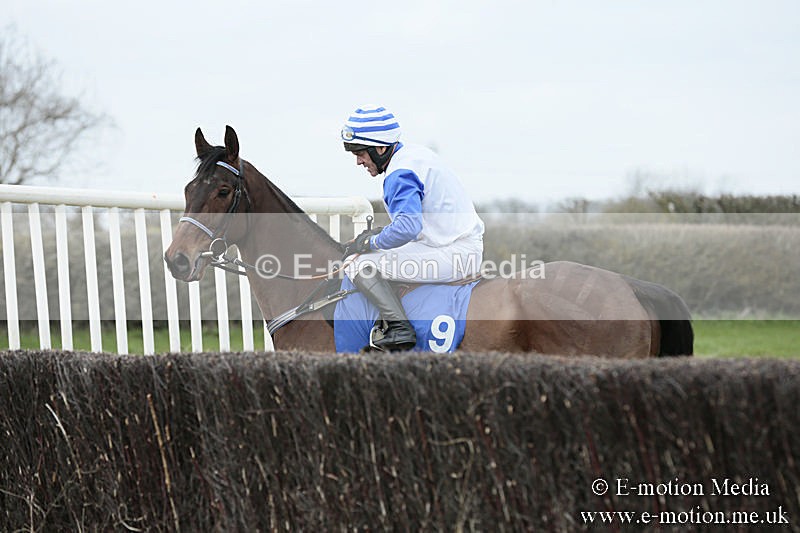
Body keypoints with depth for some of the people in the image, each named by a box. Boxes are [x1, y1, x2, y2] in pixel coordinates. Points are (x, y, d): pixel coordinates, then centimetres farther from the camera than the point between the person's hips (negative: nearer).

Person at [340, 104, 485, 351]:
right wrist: (379, 233, 17)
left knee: (359, 265, -13)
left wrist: (369, 243, -14)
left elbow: (408, 226, -30)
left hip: (452, 256, -11)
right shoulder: (416, 153, 14)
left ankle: (400, 328, -17)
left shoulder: (400, 174, -17)